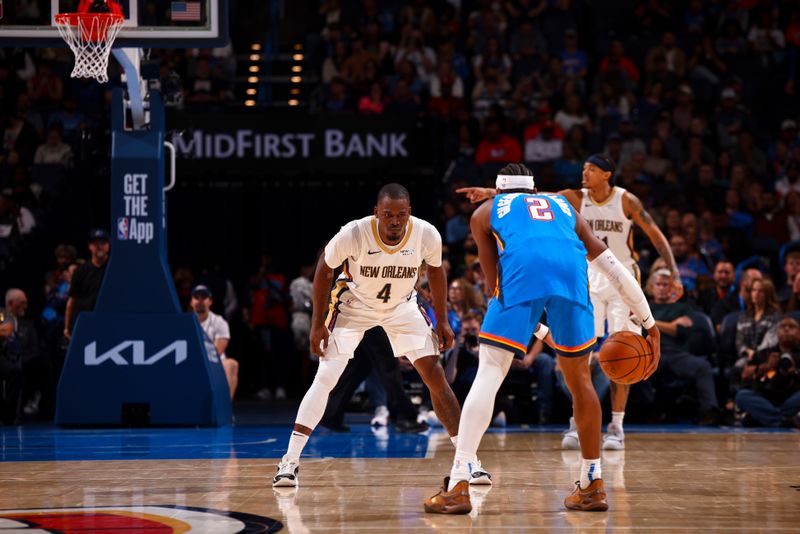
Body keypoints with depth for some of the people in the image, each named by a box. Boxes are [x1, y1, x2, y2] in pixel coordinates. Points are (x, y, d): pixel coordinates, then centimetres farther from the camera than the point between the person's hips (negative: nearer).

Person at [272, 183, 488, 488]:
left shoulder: (427, 235, -25)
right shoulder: (353, 234, -32)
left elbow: (435, 270, -1)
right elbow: (324, 268, -12)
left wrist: (442, 320, 0)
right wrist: (317, 324, -11)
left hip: (402, 306, 2)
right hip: (354, 305, -2)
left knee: (435, 378, -6)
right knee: (324, 380, -13)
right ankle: (289, 462, -9)